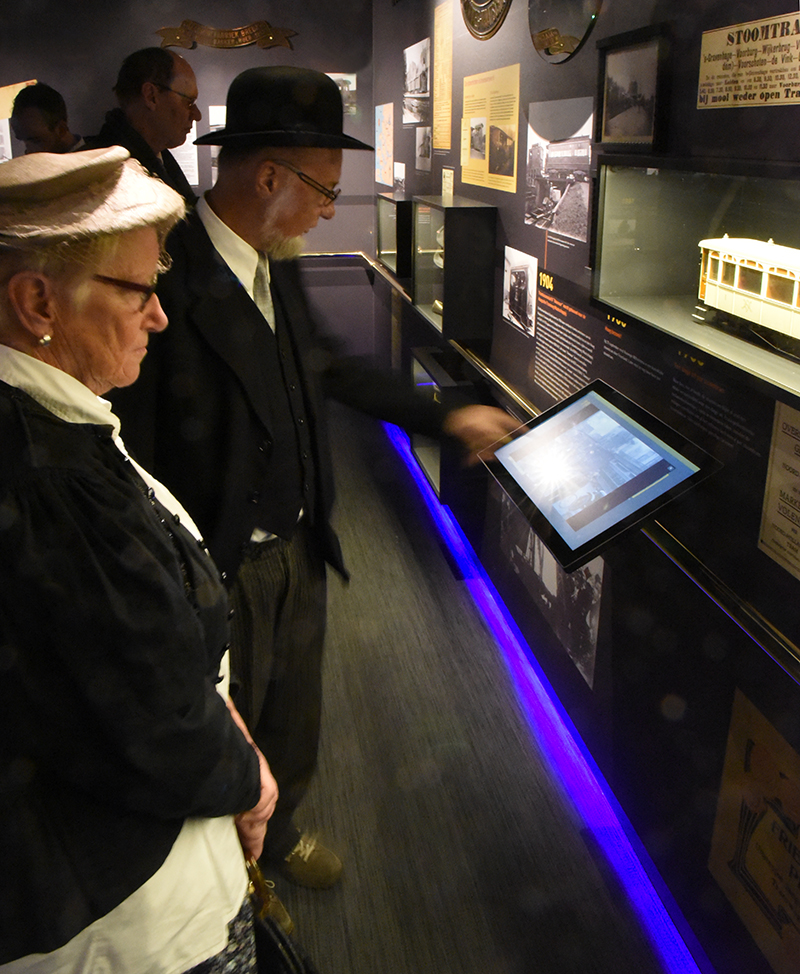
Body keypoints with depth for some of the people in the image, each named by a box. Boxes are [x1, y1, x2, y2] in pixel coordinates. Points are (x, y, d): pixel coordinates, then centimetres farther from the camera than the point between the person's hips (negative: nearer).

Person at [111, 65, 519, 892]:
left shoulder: (276, 265, -1)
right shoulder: (165, 283, -28)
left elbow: (328, 368, 14)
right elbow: (134, 467, -25)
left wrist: (446, 418, 16)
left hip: (298, 549, 8)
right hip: (219, 572, -7)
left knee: (294, 715, 28)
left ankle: (278, 829, 57)